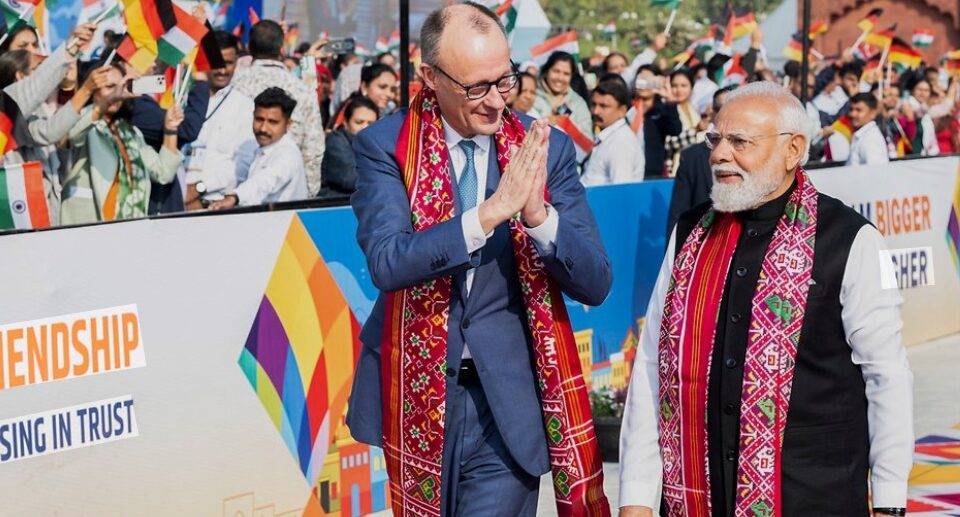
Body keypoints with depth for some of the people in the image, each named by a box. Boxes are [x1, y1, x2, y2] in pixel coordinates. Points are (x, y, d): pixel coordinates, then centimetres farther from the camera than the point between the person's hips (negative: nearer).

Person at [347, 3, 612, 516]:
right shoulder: (383, 146, -5)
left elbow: (594, 284, -4)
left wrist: (538, 215, -22)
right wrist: (490, 212, -29)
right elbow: (386, 262, -20)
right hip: (418, 392, 0)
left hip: (510, 402, 0)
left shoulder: (546, 148, -2)